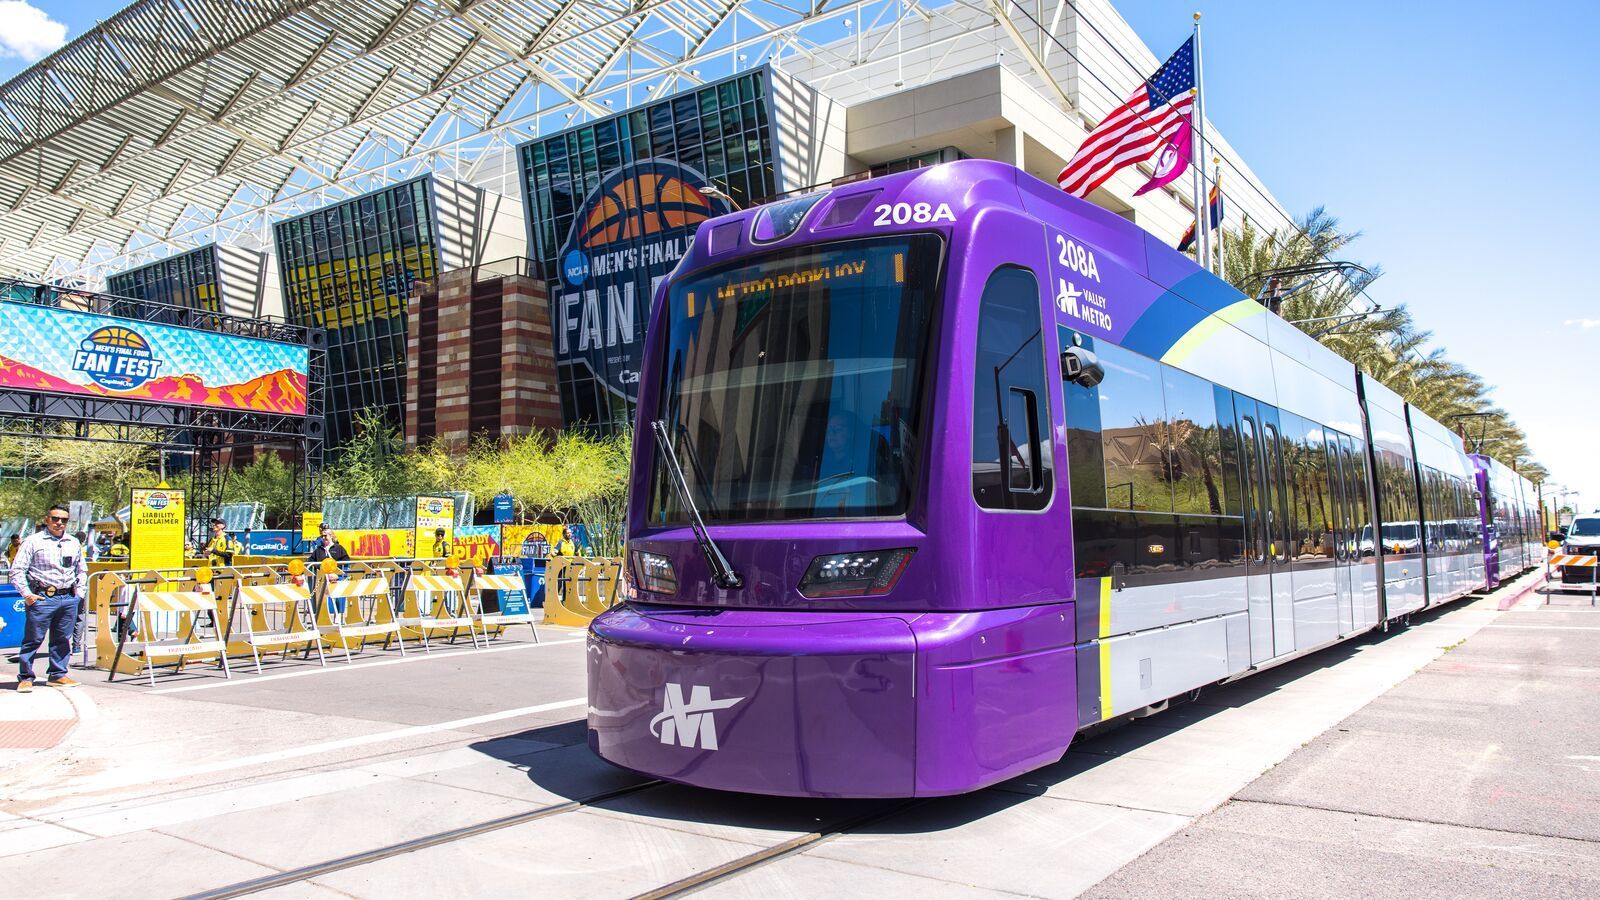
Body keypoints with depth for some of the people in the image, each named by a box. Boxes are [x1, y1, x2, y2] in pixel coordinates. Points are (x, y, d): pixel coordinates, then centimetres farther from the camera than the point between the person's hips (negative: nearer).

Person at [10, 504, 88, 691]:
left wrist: (79, 592, 14)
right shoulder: (33, 541, 0)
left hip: (69, 599, 4)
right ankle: (25, 677, 6)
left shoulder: (74, 543, 14)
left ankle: (58, 675, 17)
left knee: (63, 639, 8)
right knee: (33, 639, -2)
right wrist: (26, 594, -7)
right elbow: (17, 570, -2)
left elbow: (82, 570, 24)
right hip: (42, 598, -4)